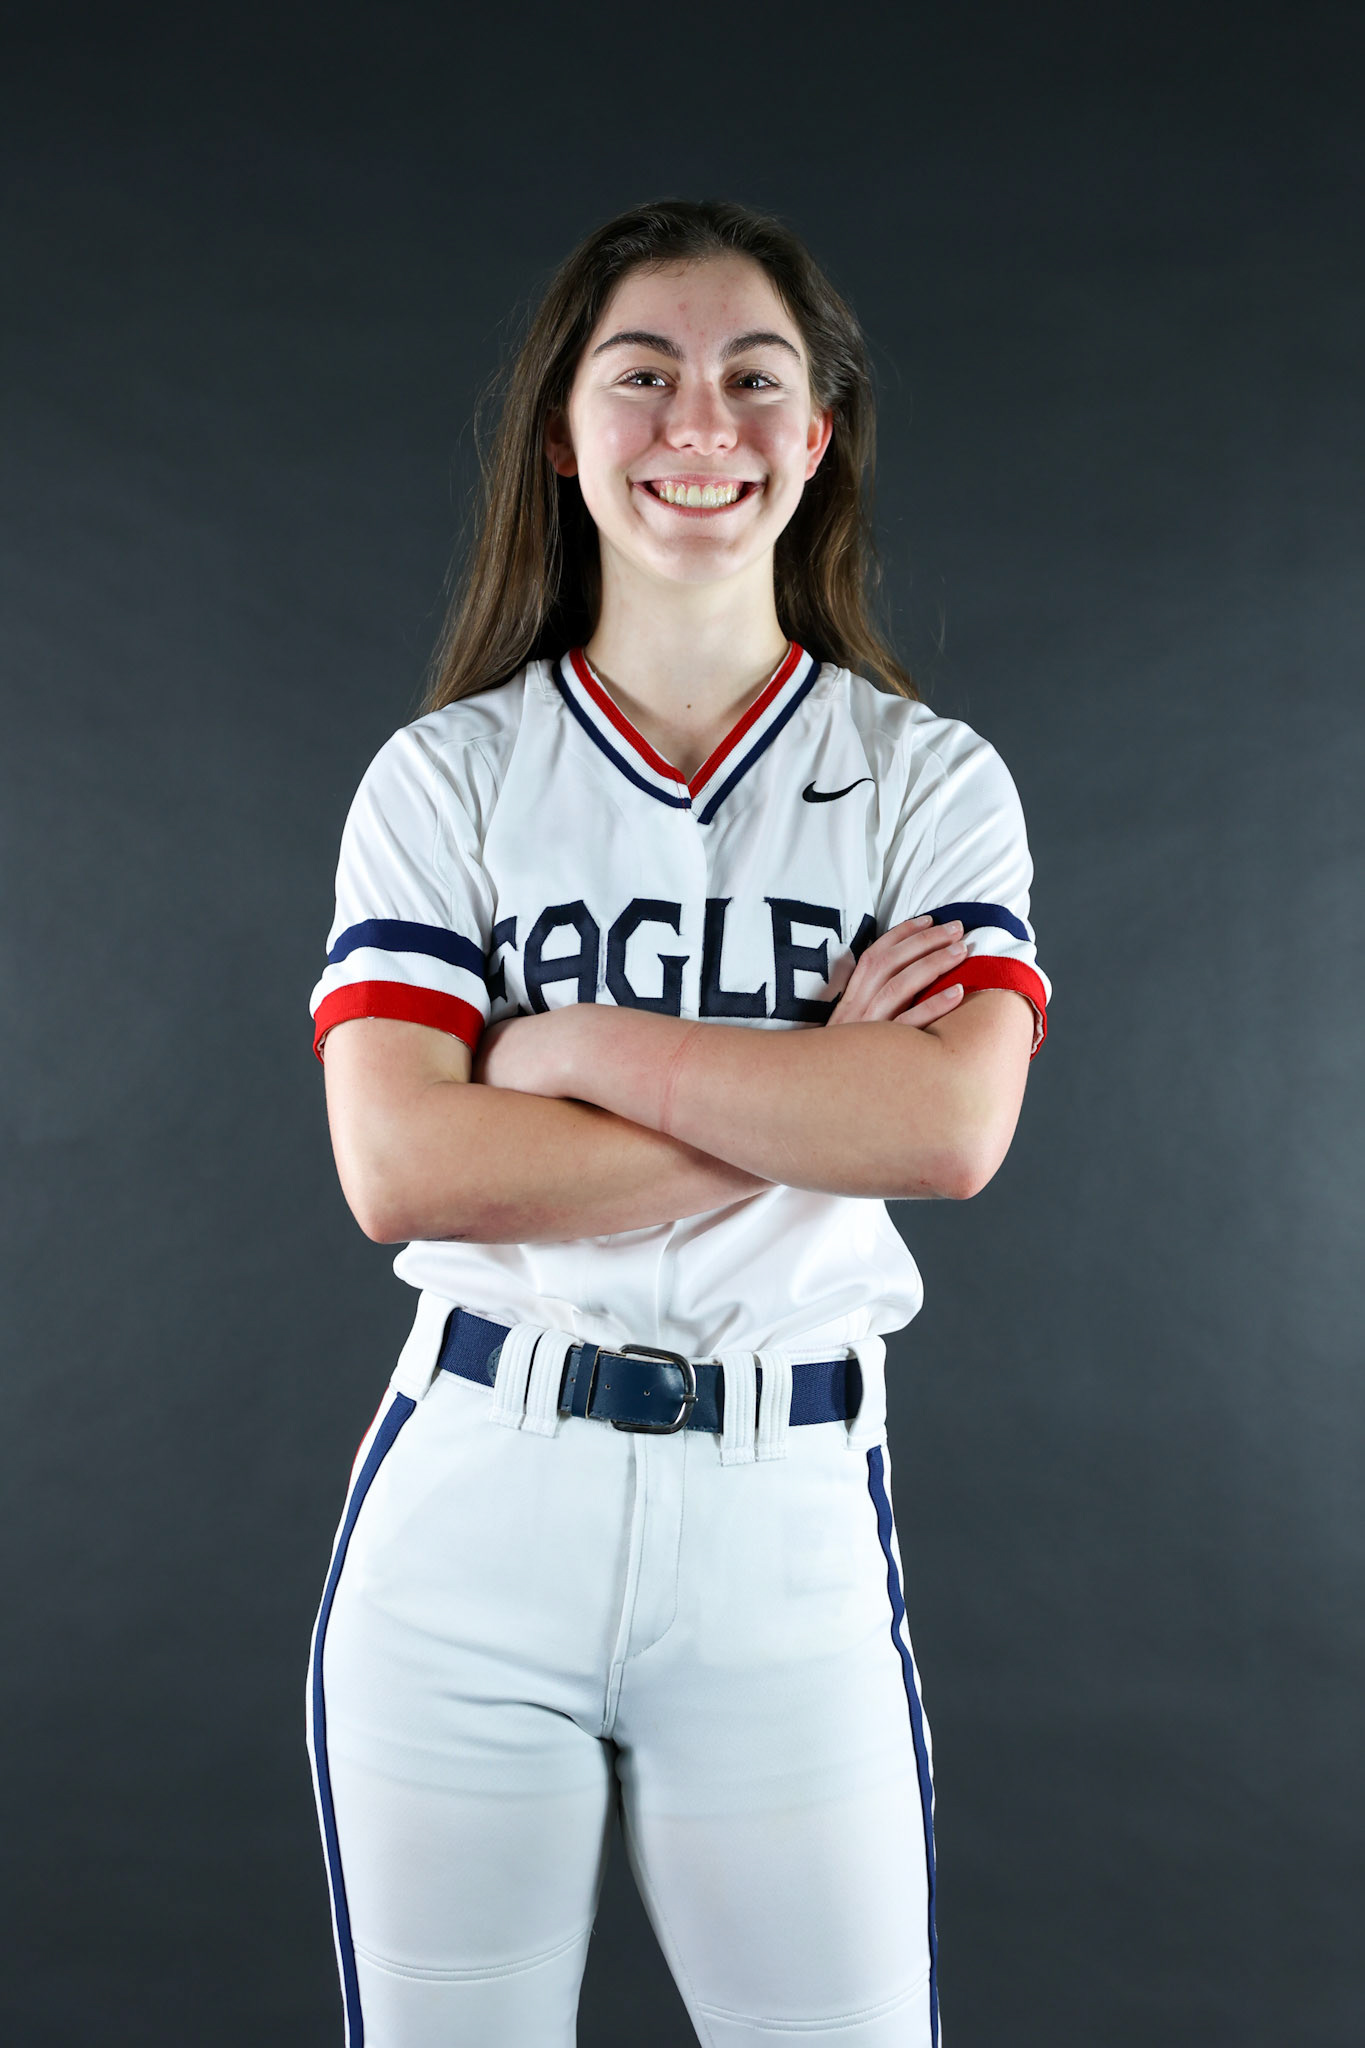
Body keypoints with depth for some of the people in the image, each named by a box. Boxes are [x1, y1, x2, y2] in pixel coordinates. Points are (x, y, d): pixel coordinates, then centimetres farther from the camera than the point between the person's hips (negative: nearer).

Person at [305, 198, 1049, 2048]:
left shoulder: (932, 780, 4)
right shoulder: (446, 779, 2)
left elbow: (952, 1129, -13)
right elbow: (399, 1167, -11)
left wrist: (582, 1049, -12)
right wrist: (806, 1100, -11)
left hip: (792, 1515, 0)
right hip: (474, 1497, 1)